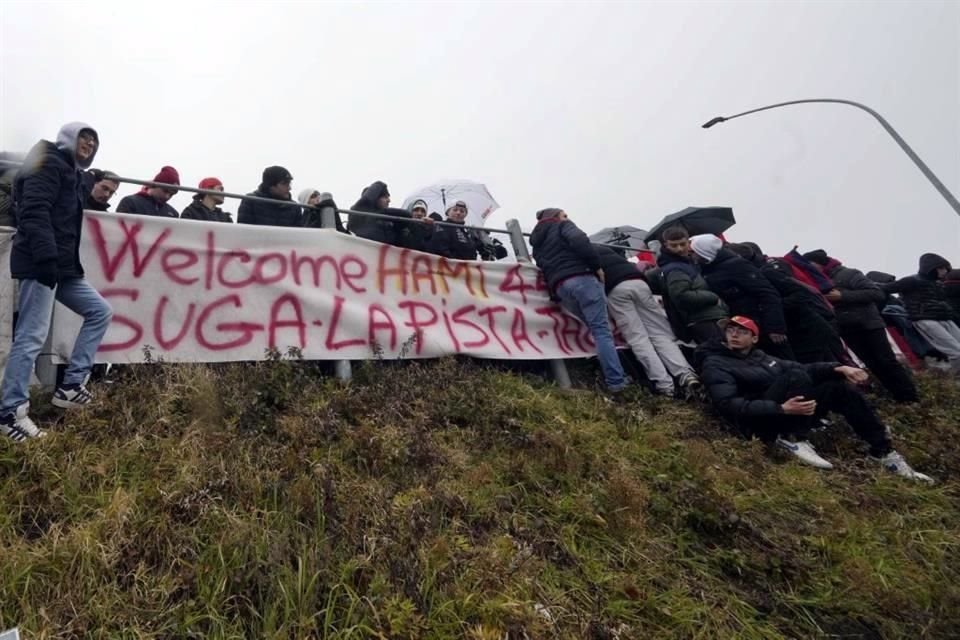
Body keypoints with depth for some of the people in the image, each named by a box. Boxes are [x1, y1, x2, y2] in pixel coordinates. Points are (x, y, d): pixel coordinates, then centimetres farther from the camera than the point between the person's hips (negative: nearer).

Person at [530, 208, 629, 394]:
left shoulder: (537, 243, 31)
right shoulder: (562, 226, 12)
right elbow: (580, 241, -8)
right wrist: (597, 266, -4)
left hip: (559, 287, 6)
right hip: (581, 278, -6)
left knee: (596, 329, 11)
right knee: (601, 330, -10)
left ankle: (614, 378, 5)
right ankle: (616, 381, -18)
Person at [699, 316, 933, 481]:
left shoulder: (761, 357, 21)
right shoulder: (715, 365, -4)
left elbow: (805, 368, 16)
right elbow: (729, 405, -20)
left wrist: (837, 368, -4)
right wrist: (781, 409, -29)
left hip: (786, 414, 8)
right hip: (760, 423, -8)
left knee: (840, 387, -3)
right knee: (796, 377, -27)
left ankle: (883, 452, 2)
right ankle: (791, 439, -21)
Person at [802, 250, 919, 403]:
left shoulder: (848, 274, -10)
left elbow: (877, 293, -17)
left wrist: (843, 296, -23)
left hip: (869, 325, -5)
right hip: (848, 330, 5)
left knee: (887, 362, -3)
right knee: (874, 365, 4)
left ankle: (910, 398, 6)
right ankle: (900, 397, 11)